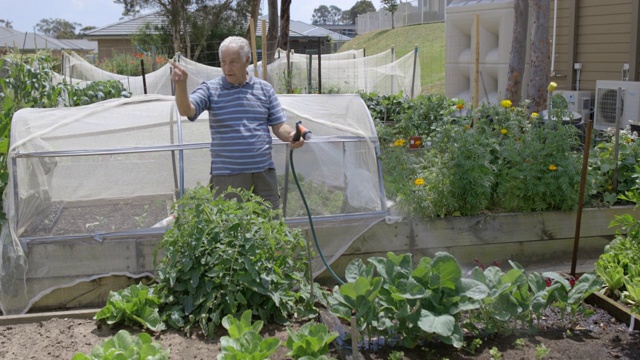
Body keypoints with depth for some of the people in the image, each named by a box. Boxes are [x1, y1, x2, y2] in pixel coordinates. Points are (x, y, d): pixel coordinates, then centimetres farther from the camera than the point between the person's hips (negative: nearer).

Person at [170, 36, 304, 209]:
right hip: (227, 175, -2)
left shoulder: (264, 88, 6)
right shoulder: (210, 89, 0)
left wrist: (291, 135, -13)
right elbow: (186, 111, -16)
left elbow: (278, 126, 8)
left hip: (264, 173, 3)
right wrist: (181, 85, -33)